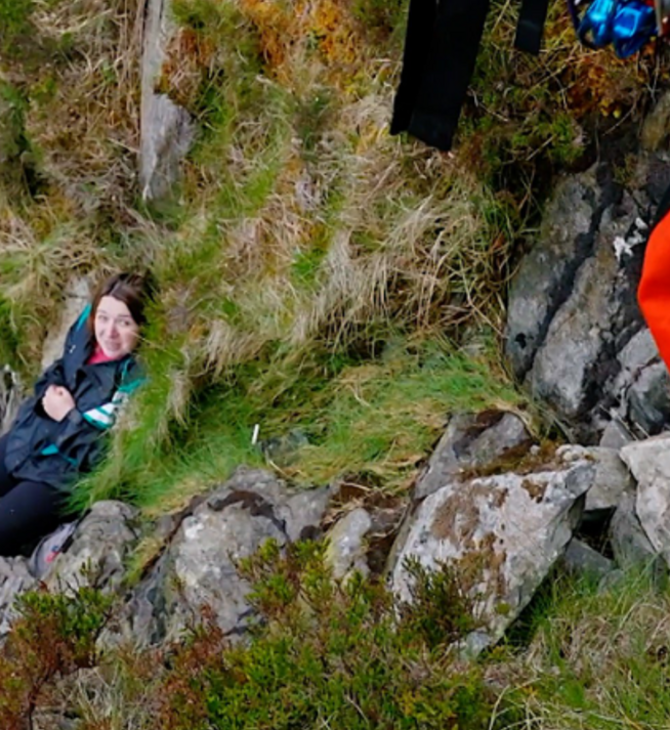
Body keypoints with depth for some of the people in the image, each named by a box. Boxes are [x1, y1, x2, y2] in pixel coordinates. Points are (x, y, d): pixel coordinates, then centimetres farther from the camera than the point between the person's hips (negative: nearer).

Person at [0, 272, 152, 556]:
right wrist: (49, 393, -10)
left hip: (63, 476, -7)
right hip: (25, 438, 7)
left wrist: (68, 418, -22)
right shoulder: (85, 331, -7)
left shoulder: (140, 381, -27)